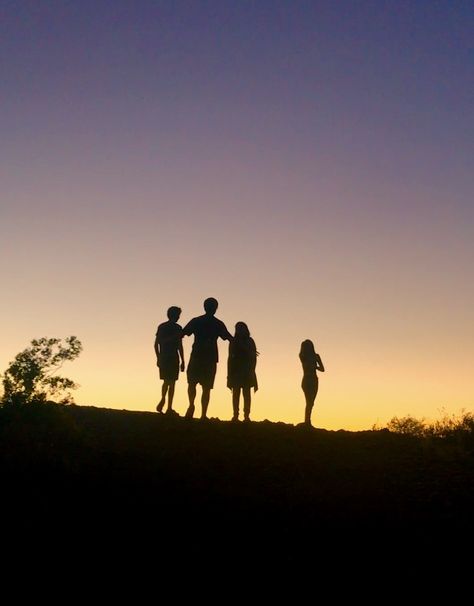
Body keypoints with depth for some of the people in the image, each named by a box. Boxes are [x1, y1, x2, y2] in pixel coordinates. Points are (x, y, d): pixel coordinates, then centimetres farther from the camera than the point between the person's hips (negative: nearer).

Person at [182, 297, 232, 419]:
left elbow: (182, 334, 2)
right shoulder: (218, 324, 3)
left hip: (196, 357, 0)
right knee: (206, 387, 5)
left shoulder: (196, 321, 4)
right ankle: (203, 415, 0)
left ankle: (191, 405, -12)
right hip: (211, 359, 0)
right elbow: (230, 338, 1)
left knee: (192, 383, 11)